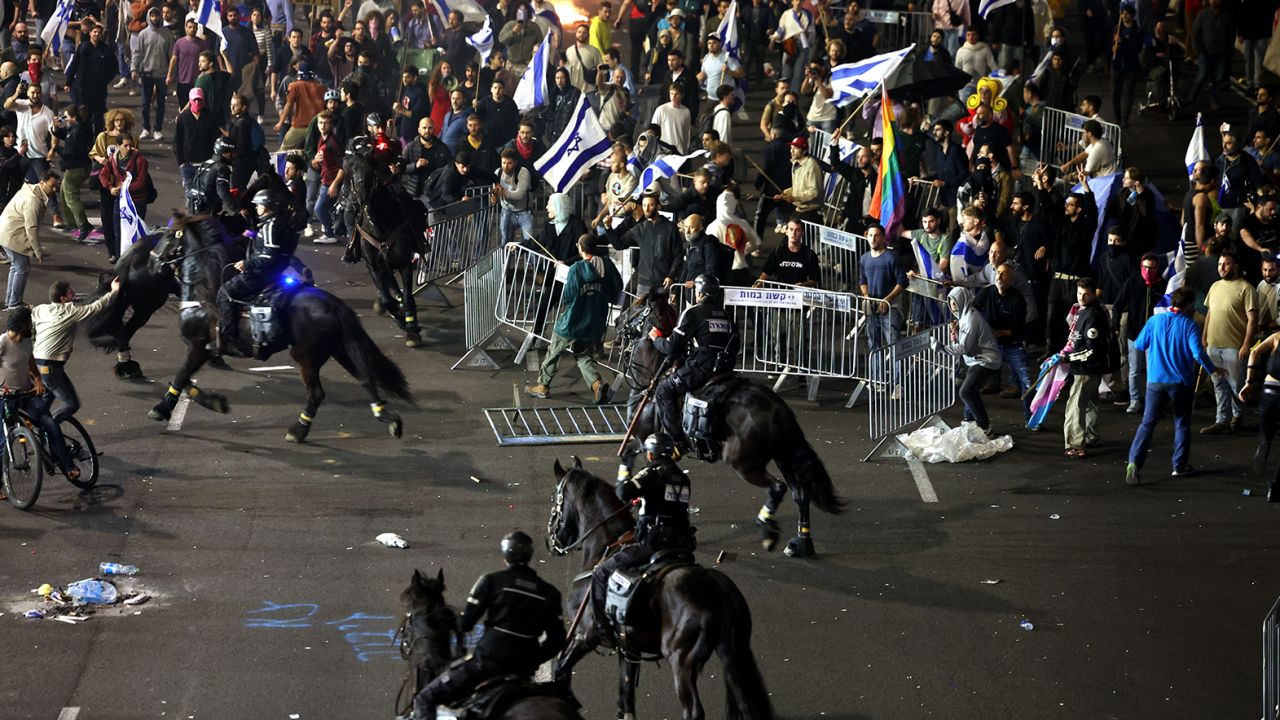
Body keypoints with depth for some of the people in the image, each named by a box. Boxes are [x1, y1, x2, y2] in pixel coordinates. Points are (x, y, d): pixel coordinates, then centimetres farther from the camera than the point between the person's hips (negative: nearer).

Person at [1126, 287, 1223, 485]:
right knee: (1182, 423, 15)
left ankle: (1134, 462, -14)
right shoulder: (1189, 325, -8)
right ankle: (1180, 465, 18)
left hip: (1155, 380, 2)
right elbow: (1198, 353, -16)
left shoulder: (1155, 321, 1)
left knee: (1148, 423, 2)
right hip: (1181, 382, -2)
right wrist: (1213, 370, -1)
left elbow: (1139, 344, 8)